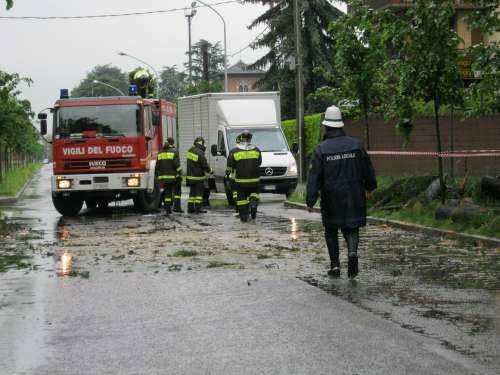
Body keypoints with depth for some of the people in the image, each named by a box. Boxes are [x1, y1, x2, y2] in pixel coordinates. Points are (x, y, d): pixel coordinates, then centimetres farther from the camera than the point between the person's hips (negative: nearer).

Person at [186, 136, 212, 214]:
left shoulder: (190, 151, 4)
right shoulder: (200, 153, -20)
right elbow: (204, 165, -16)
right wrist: (210, 170, 3)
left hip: (190, 176, 7)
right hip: (198, 177, -7)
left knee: (192, 192, 14)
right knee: (199, 192, -1)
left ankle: (190, 208, 15)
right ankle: (198, 209, -2)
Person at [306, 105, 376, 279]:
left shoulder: (321, 149, -8)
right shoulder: (356, 144, 0)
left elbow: (314, 177, -10)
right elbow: (368, 170, 9)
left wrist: (310, 201, -8)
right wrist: (370, 186, 26)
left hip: (331, 199, -1)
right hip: (354, 197, 2)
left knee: (331, 231, 14)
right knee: (351, 228, 9)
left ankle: (335, 265, 13)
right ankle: (352, 251, -20)